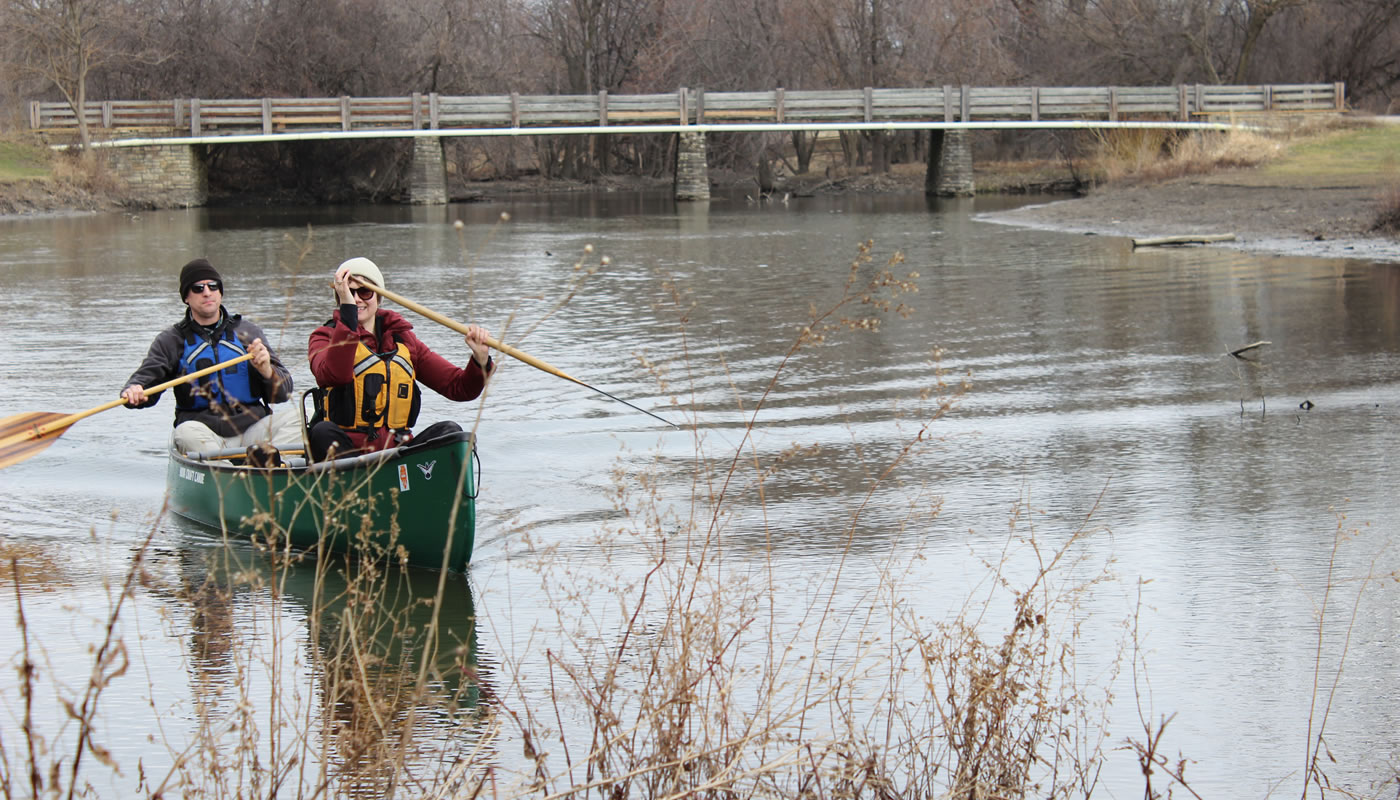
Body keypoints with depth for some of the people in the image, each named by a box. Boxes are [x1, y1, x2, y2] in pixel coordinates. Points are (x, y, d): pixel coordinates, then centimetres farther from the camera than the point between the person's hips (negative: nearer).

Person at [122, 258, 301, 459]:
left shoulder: (248, 332, 14)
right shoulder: (171, 340, 12)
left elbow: (282, 392, 10)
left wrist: (266, 370, -13)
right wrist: (134, 390, -25)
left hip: (252, 427, 1)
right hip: (204, 429, -1)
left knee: (292, 416, -26)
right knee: (187, 432, -33)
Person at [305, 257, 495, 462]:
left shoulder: (404, 341, 17)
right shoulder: (326, 337, 7)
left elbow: (460, 387, 12)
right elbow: (335, 374, -20)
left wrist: (480, 360, -10)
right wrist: (347, 309, -24)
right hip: (342, 451, -3)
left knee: (450, 431, -21)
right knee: (323, 432, -33)